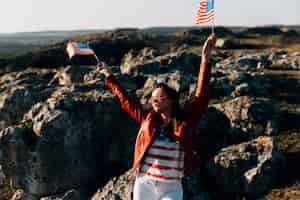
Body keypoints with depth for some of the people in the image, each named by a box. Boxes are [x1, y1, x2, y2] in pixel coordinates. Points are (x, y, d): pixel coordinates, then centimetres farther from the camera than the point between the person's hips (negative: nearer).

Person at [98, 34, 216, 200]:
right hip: (144, 186, 3)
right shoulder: (147, 119, 3)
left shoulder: (185, 120, -4)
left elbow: (201, 95, -11)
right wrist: (110, 78, 24)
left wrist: (205, 60, -17)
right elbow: (125, 99, 15)